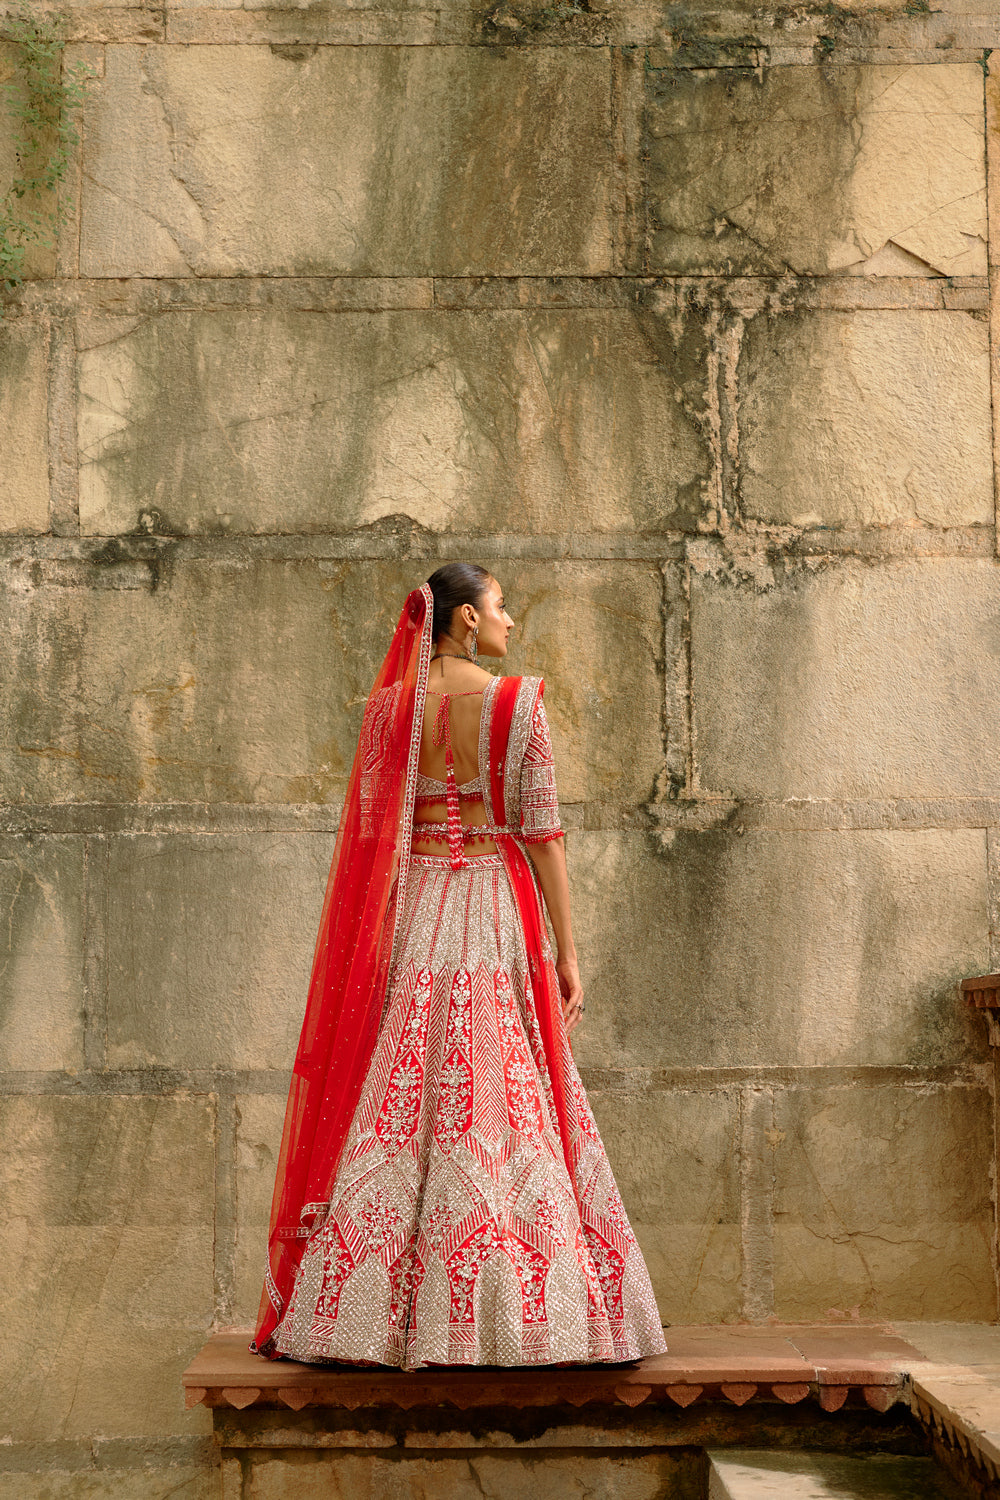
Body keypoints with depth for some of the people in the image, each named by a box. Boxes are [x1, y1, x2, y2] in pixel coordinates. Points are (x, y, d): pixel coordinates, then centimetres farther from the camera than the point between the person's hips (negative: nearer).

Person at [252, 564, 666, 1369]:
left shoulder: (389, 706, 4)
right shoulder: (518, 701, -4)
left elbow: (370, 836, 6)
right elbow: (542, 832, -6)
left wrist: (372, 950, 13)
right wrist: (567, 950, -3)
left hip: (412, 915, 3)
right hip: (498, 913, -3)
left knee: (397, 1106, 6)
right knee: (507, 1102, 1)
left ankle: (362, 1309, 9)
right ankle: (519, 1317, 5)